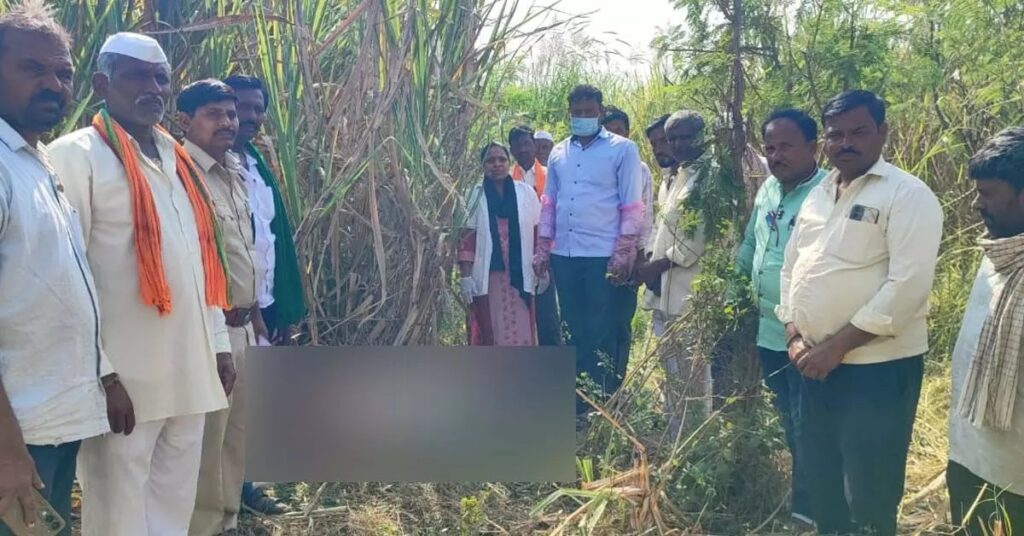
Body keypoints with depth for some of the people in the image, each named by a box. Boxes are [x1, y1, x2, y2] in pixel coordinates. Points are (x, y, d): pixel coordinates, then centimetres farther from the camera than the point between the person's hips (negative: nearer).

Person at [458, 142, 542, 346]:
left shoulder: (526, 192, 6)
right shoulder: (476, 195, 2)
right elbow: (466, 238, -1)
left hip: (520, 276, 1)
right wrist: (465, 276, -8)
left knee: (521, 335, 2)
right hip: (487, 277, -1)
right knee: (490, 336, 4)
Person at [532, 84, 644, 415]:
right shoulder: (558, 153, 14)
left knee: (602, 337, 0)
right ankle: (577, 407, 20)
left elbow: (632, 206, -5)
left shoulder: (623, 150, -1)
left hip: (603, 257, -5)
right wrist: (542, 251, 10)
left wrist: (623, 255, -12)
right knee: (574, 333, 11)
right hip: (564, 256, 5)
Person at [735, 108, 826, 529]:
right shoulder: (767, 189, 7)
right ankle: (797, 496, 38)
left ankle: (805, 509, 22)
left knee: (807, 427, 6)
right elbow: (749, 246, 18)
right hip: (767, 330, 8)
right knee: (786, 421, 21)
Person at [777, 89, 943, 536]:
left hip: (877, 367, -7)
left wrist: (838, 346, -18)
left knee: (868, 498, 2)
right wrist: (794, 335, 1)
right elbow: (791, 269, 17)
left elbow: (907, 285, -19)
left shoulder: (907, 195, -10)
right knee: (822, 488, 17)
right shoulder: (817, 196, 13)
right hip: (817, 364, 7)